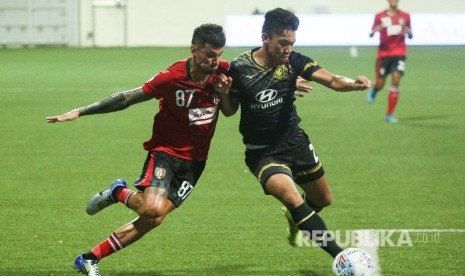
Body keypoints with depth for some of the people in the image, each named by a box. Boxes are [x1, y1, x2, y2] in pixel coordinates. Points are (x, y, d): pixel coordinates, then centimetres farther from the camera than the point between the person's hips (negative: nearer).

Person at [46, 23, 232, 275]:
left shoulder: (224, 72, -7)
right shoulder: (172, 77, -17)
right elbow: (127, 98, -8)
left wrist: (226, 93, -14)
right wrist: (79, 112, -8)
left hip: (194, 160, 3)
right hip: (165, 150, -3)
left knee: (152, 219, -8)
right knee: (153, 208, -28)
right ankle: (119, 192, 7)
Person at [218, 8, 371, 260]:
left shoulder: (294, 61, -10)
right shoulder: (239, 68, -14)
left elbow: (331, 80, -22)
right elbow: (229, 110, 0)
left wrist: (353, 84, -43)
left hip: (295, 141, 4)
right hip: (262, 152, -4)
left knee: (323, 200, 17)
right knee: (292, 198, -27)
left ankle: (294, 220, 53)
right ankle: (341, 256, -23)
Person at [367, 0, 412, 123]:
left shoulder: (405, 16, 6)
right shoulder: (380, 16, 2)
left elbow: (410, 35, 13)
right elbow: (371, 34, 2)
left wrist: (406, 31, -10)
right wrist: (377, 29, -20)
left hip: (399, 54, 0)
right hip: (384, 53, 0)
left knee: (396, 80, -13)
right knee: (380, 83, 2)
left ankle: (389, 115, -6)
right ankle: (373, 91, 44)